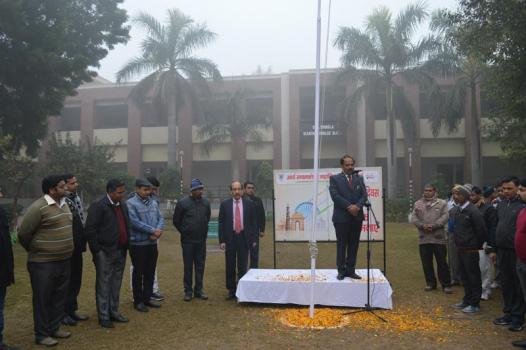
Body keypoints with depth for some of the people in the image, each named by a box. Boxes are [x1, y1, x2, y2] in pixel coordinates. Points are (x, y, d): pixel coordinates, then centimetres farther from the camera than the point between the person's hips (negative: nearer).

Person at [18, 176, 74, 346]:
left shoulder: (64, 205, 7)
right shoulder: (38, 207, -17)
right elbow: (23, 233, -12)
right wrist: (34, 250, 2)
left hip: (64, 261, 7)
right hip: (43, 263, -7)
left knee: (59, 298, 16)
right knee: (42, 299, 5)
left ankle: (54, 328, 31)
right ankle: (41, 334, 18)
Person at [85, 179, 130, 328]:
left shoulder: (123, 206, 11)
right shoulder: (98, 206, -12)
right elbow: (90, 230, -15)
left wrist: (126, 247, 13)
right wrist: (97, 251, -15)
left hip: (120, 251, 7)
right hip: (105, 253, -7)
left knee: (116, 284, 15)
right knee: (104, 285, 2)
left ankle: (113, 312, 27)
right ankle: (103, 316, 11)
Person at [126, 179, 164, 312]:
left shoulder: (153, 203, 8)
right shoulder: (130, 203, -12)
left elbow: (161, 218, 5)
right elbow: (135, 222, -20)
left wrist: (158, 230, -15)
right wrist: (153, 230, -18)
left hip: (152, 243, 6)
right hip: (138, 244, -6)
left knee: (150, 272, 14)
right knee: (138, 273, 5)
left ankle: (147, 297, 27)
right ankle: (138, 301, 17)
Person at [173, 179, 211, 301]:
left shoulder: (206, 202, 2)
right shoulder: (182, 203, -9)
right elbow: (176, 221, 2)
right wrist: (184, 232, 7)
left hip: (201, 240, 3)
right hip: (188, 241, -3)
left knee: (200, 266, 9)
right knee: (188, 266, 5)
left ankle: (198, 290, 20)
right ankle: (188, 291, 15)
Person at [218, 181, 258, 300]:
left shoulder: (249, 204, 2)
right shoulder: (225, 204, 2)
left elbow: (253, 222, 4)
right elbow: (221, 223, 1)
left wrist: (253, 239, 0)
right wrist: (222, 240, -5)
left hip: (244, 238, 0)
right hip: (230, 238, 0)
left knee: (243, 267, 4)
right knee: (230, 267, 7)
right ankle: (231, 291, 18)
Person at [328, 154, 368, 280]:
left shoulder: (359, 178, 13)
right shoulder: (334, 179, 0)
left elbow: (364, 195, 5)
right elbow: (335, 196, -11)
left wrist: (357, 206, -14)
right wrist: (349, 207, -17)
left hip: (357, 217, 4)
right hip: (341, 217, -4)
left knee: (354, 245, 7)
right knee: (342, 245, 3)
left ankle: (350, 270, 15)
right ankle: (341, 271, 11)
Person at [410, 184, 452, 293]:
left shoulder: (442, 203, 4)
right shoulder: (418, 204, 11)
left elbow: (445, 217, -7)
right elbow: (413, 218, 4)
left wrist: (433, 226, -17)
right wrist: (422, 225, -13)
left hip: (438, 238, -3)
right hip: (423, 238, 3)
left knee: (442, 262, 1)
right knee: (426, 263, 9)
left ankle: (446, 284, 11)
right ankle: (430, 283, 21)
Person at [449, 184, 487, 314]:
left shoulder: (473, 211, -17)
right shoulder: (454, 210, 7)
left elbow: (481, 231, -15)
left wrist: (476, 246, -5)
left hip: (470, 250, -8)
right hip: (460, 248, 8)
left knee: (474, 277, 3)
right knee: (464, 276, 18)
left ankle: (475, 304, 12)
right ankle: (467, 300, 31)